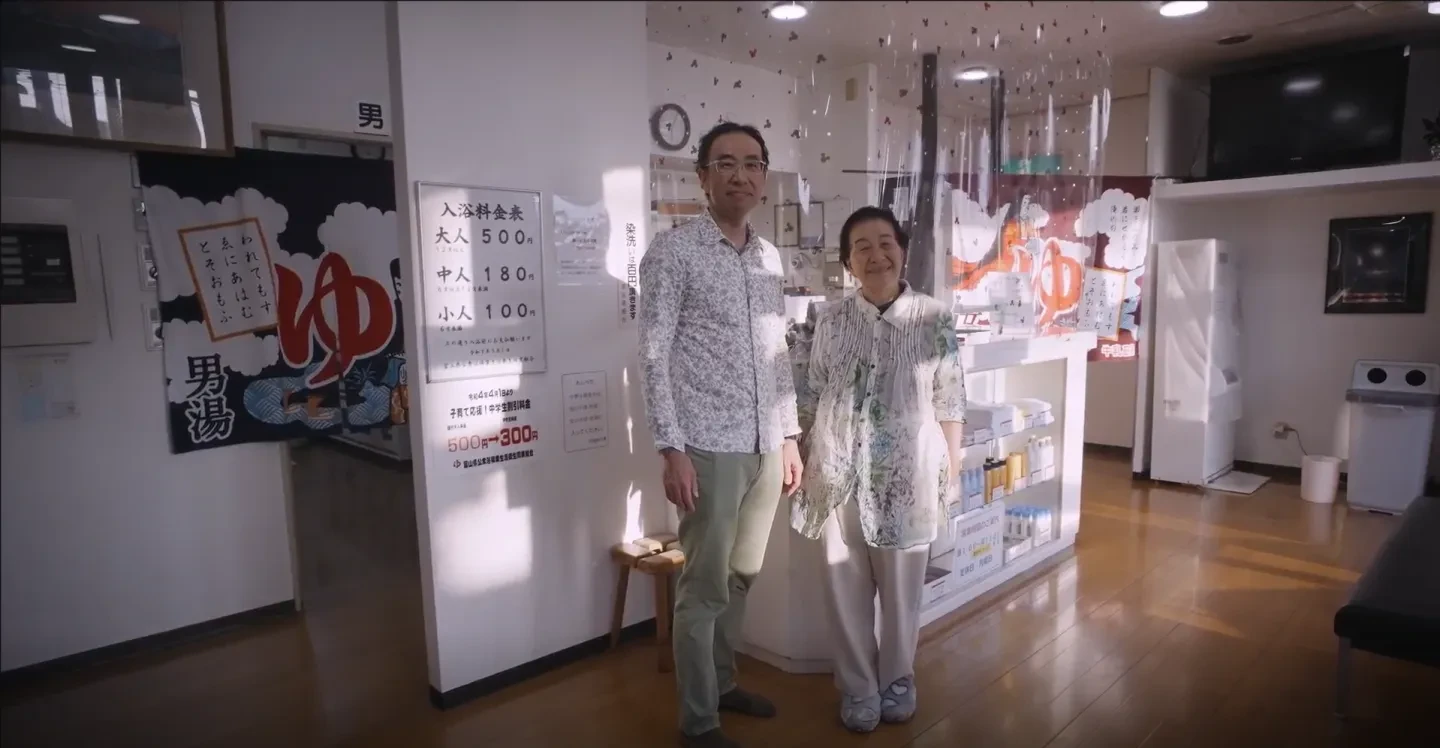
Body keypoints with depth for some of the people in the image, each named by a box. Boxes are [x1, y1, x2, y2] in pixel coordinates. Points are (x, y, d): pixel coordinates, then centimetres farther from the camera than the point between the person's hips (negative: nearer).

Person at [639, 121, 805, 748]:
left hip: (765, 446, 7)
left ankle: (722, 683, 37)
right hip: (710, 448, -6)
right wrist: (672, 449, -16)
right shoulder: (672, 252, -7)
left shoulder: (770, 258, 13)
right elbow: (654, 357, -11)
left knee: (742, 577, 18)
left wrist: (789, 437, 14)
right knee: (705, 585, 3)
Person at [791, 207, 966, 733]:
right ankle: (858, 688, 30)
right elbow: (813, 396, 6)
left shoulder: (935, 319, -4)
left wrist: (951, 470, 0)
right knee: (846, 587, 10)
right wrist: (807, 462, 6)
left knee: (901, 587, 13)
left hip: (907, 474, -1)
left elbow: (949, 403, -1)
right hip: (839, 474, 2)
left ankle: (897, 681, 36)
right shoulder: (830, 320, 1)